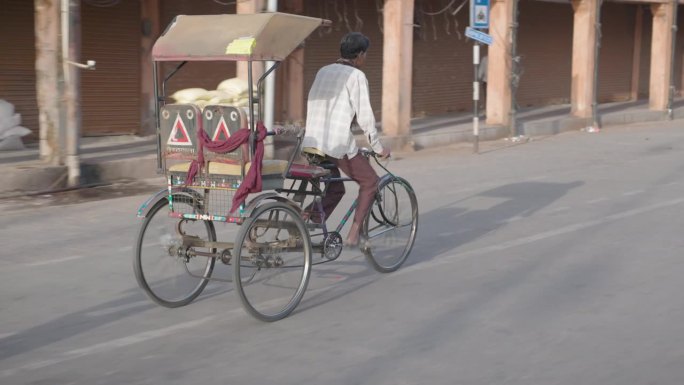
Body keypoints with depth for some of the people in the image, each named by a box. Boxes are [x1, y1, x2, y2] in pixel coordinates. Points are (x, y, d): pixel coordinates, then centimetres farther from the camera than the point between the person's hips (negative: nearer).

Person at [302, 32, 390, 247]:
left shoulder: (323, 72, 16)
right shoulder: (356, 76, -5)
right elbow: (364, 116, -8)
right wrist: (378, 148, 2)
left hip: (312, 142, 7)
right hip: (338, 143, -7)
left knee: (335, 189, 21)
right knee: (370, 182, 11)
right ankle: (354, 233, 5)